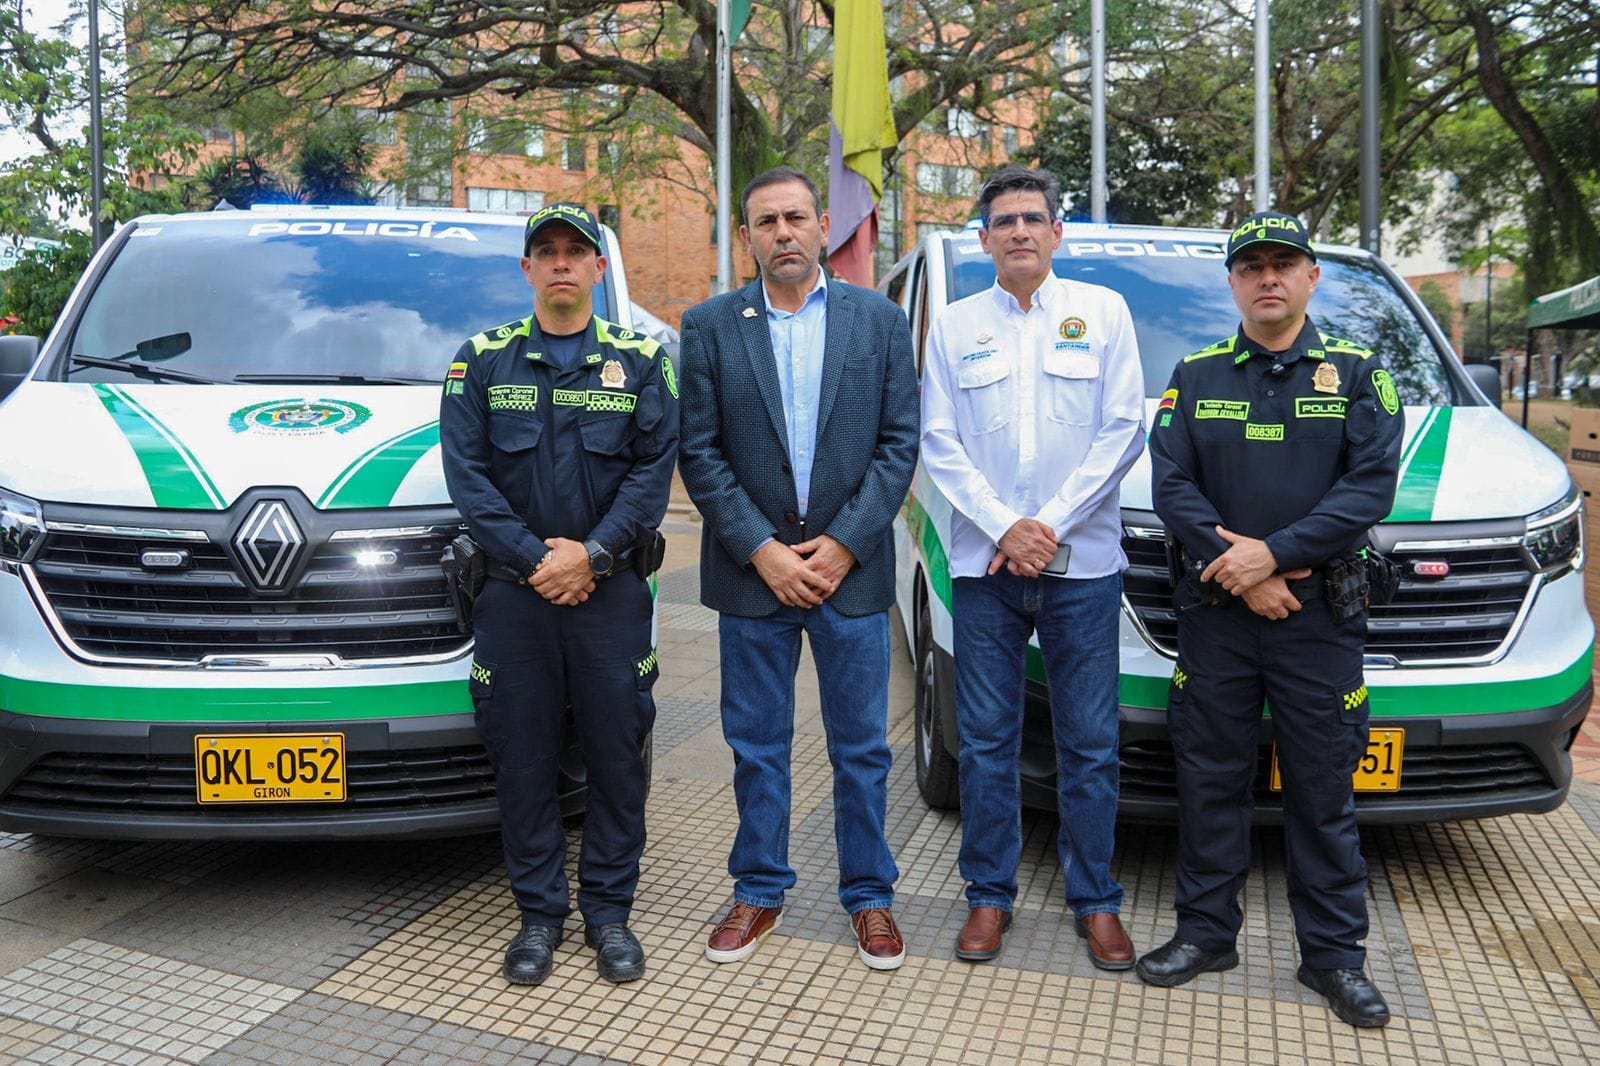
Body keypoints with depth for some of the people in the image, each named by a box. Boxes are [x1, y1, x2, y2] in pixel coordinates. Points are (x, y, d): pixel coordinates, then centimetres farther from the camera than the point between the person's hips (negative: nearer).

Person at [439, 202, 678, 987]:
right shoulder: (482, 360, 7)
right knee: (521, 758, 6)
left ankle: (608, 909, 21)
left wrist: (592, 554, -13)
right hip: (513, 592, 1)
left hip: (610, 591, 0)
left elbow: (654, 471, -2)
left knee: (615, 754, 5)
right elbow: (466, 473, -1)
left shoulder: (640, 361, 6)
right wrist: (535, 558, -11)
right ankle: (539, 913, 22)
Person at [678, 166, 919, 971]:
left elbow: (900, 442, -1)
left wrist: (842, 544, -9)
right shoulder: (710, 326, 2)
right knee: (757, 746, 11)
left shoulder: (879, 320, 3)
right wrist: (763, 551, -10)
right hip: (753, 568, 0)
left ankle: (868, 895, 25)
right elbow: (699, 453, -2)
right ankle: (759, 891, 28)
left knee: (861, 747, 9)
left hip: (850, 566, 0)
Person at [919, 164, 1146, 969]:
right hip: (983, 564, 1)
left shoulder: (1102, 312, 7)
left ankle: (1095, 900, 20)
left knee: (1089, 742, 5)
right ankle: (989, 894, 20)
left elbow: (1123, 430, 0)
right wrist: (1004, 528, -9)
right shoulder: (954, 326, 9)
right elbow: (939, 443, 3)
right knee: (986, 741, 7)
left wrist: (1052, 524, -9)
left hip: (1082, 563, -1)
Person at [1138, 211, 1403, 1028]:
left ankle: (1333, 952, 19)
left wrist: (1275, 553, -16)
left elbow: (1371, 485, -6)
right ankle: (1205, 931, 22)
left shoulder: (1357, 373, 6)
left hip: (1319, 616, -1)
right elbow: (1171, 483, -1)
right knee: (1210, 777, 8)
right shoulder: (1195, 377, 9)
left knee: (1322, 787, 6)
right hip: (1214, 614, 1)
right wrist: (1239, 568, -12)